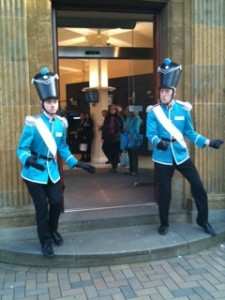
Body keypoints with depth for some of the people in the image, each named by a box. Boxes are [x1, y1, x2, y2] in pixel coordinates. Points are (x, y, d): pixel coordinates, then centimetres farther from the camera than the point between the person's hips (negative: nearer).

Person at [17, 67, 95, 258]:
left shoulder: (61, 123, 0)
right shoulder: (32, 123, -16)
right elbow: (22, 149, -15)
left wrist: (78, 163, 3)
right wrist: (29, 159, -37)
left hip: (52, 171, 4)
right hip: (34, 173, -4)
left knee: (57, 202, 6)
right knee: (42, 207, 2)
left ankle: (53, 230, 37)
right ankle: (45, 242, 22)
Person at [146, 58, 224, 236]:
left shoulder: (183, 109, 1)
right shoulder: (153, 111, -5)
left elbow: (190, 133, 7)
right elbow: (151, 134, -14)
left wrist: (209, 142, -1)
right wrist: (158, 143, -35)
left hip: (182, 155, 2)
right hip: (162, 158, -2)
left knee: (198, 187, 3)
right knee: (164, 192, 5)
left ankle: (203, 220, 24)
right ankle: (164, 223, 26)